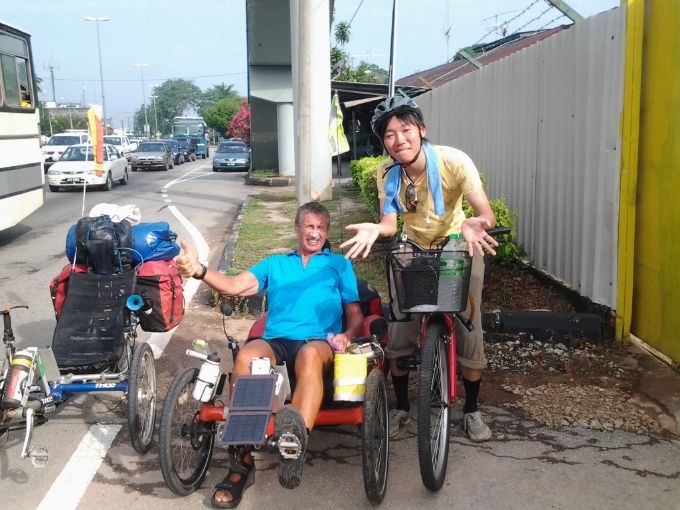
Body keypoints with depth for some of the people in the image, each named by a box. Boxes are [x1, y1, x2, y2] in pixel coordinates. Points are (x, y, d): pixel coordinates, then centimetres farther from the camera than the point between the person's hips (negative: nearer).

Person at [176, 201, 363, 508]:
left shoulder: (339, 264, 25)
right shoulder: (275, 263, 28)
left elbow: (355, 314, 20)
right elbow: (235, 286, 12)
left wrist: (347, 335, -5)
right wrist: (199, 271, -7)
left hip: (319, 341, -1)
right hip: (275, 341, 2)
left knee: (309, 356, -40)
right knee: (246, 357, -34)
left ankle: (298, 437, -60)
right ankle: (244, 461, -30)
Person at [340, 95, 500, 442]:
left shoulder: (454, 161, -27)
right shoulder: (387, 172, -17)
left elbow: (486, 213, -33)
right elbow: (390, 222, -19)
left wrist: (475, 225, -56)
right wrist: (375, 229, -43)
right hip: (414, 250, 2)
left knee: (469, 329, -6)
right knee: (399, 330, -3)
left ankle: (471, 411, 15)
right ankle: (401, 408, 18)